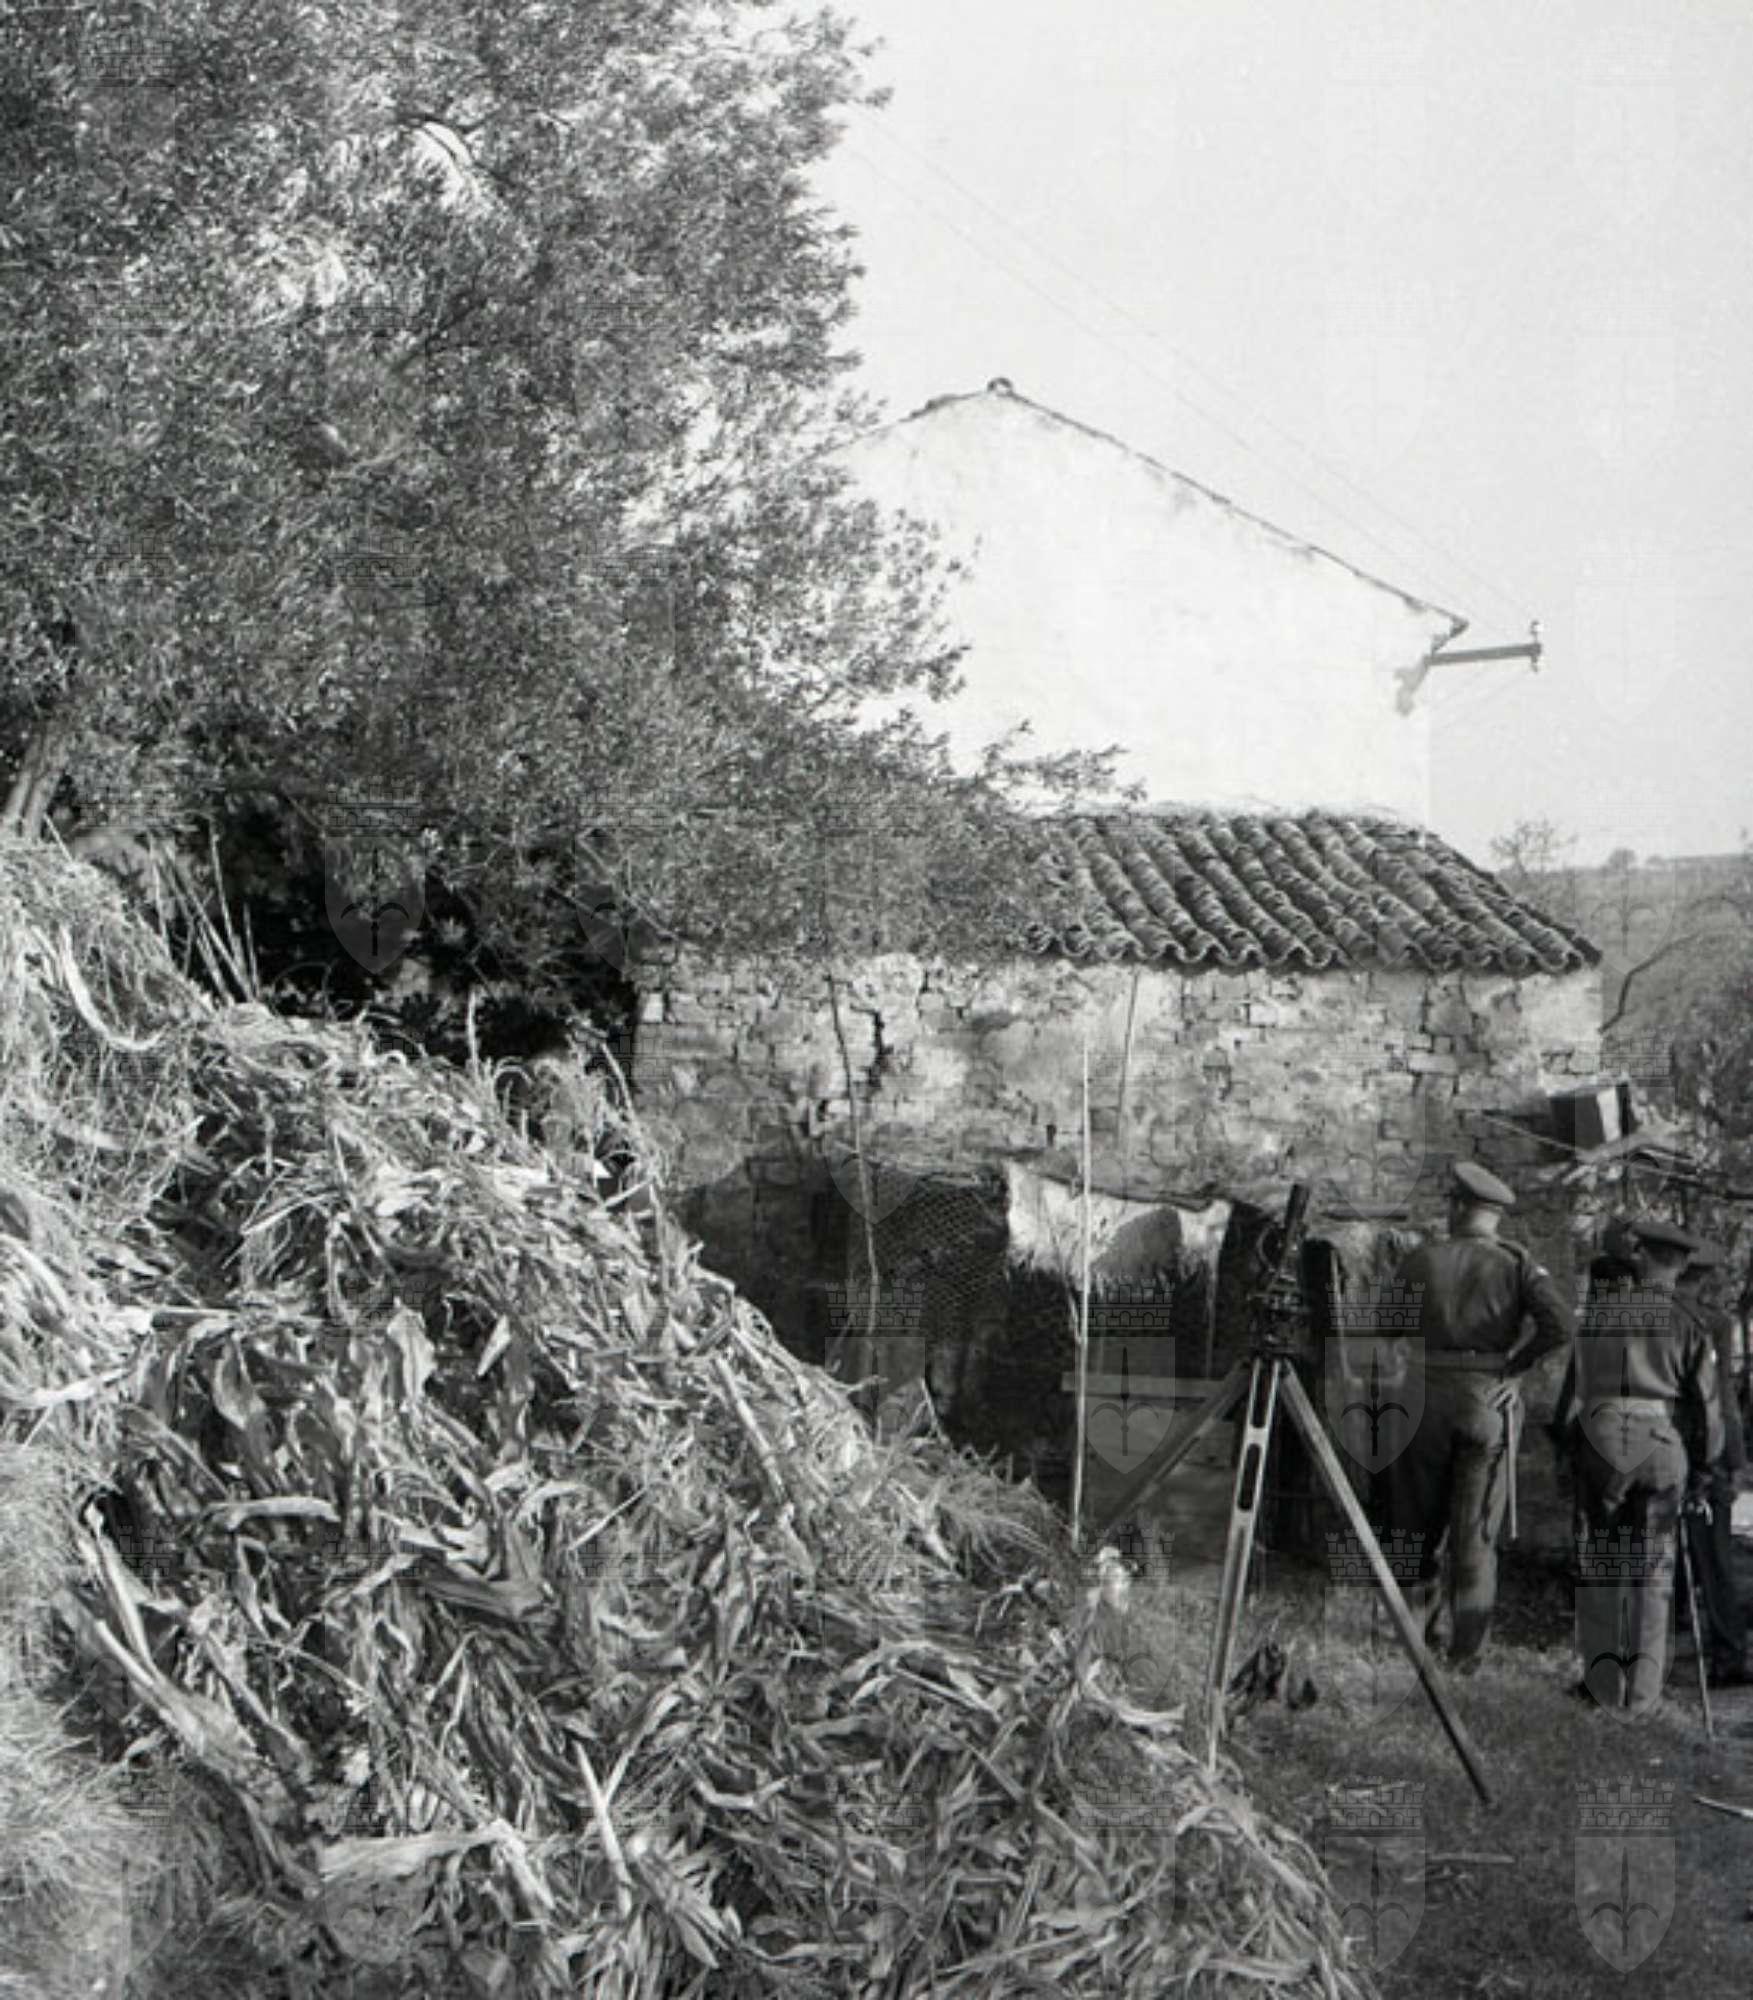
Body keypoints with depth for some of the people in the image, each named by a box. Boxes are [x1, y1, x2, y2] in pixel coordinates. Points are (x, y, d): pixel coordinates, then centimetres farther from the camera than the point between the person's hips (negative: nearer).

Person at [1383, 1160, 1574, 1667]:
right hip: (1488, 1401, 0)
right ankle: (1467, 1647, 5)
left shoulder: (1421, 1260, 1)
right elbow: (1560, 1324, -14)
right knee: (1476, 1530, 6)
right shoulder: (1517, 1262, -2)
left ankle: (1416, 1620, 25)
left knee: (1419, 1516, 17)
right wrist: (1516, 1361, -3)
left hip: (1425, 1397, 1)